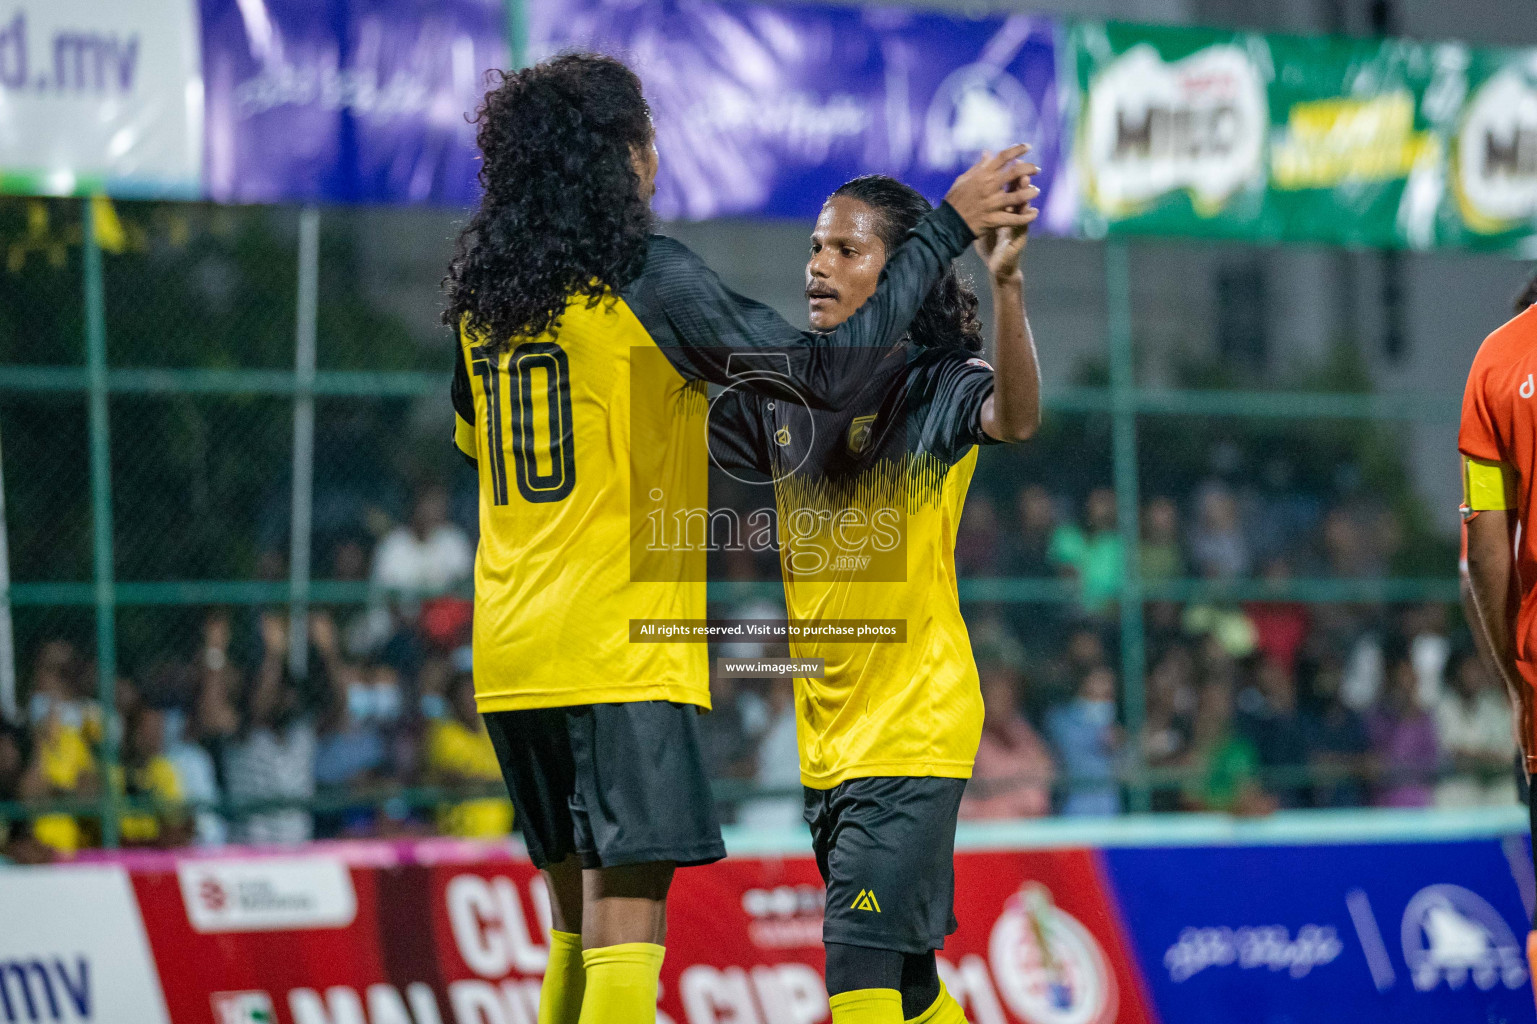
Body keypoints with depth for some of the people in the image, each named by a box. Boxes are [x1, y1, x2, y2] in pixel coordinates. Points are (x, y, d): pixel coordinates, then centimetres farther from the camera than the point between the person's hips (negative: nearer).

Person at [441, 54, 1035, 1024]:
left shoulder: (482, 297, 10)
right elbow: (828, 369, -11)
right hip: (620, 653, -7)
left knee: (579, 922, 16)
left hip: (509, 657, 7)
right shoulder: (650, 277, -10)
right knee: (626, 926, -10)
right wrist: (948, 228, -4)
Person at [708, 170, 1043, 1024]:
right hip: (823, 733, 7)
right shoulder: (781, 395, 8)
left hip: (910, 731, -7)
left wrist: (1006, 286, -47)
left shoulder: (936, 386, -11)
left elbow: (1016, 417, -32)